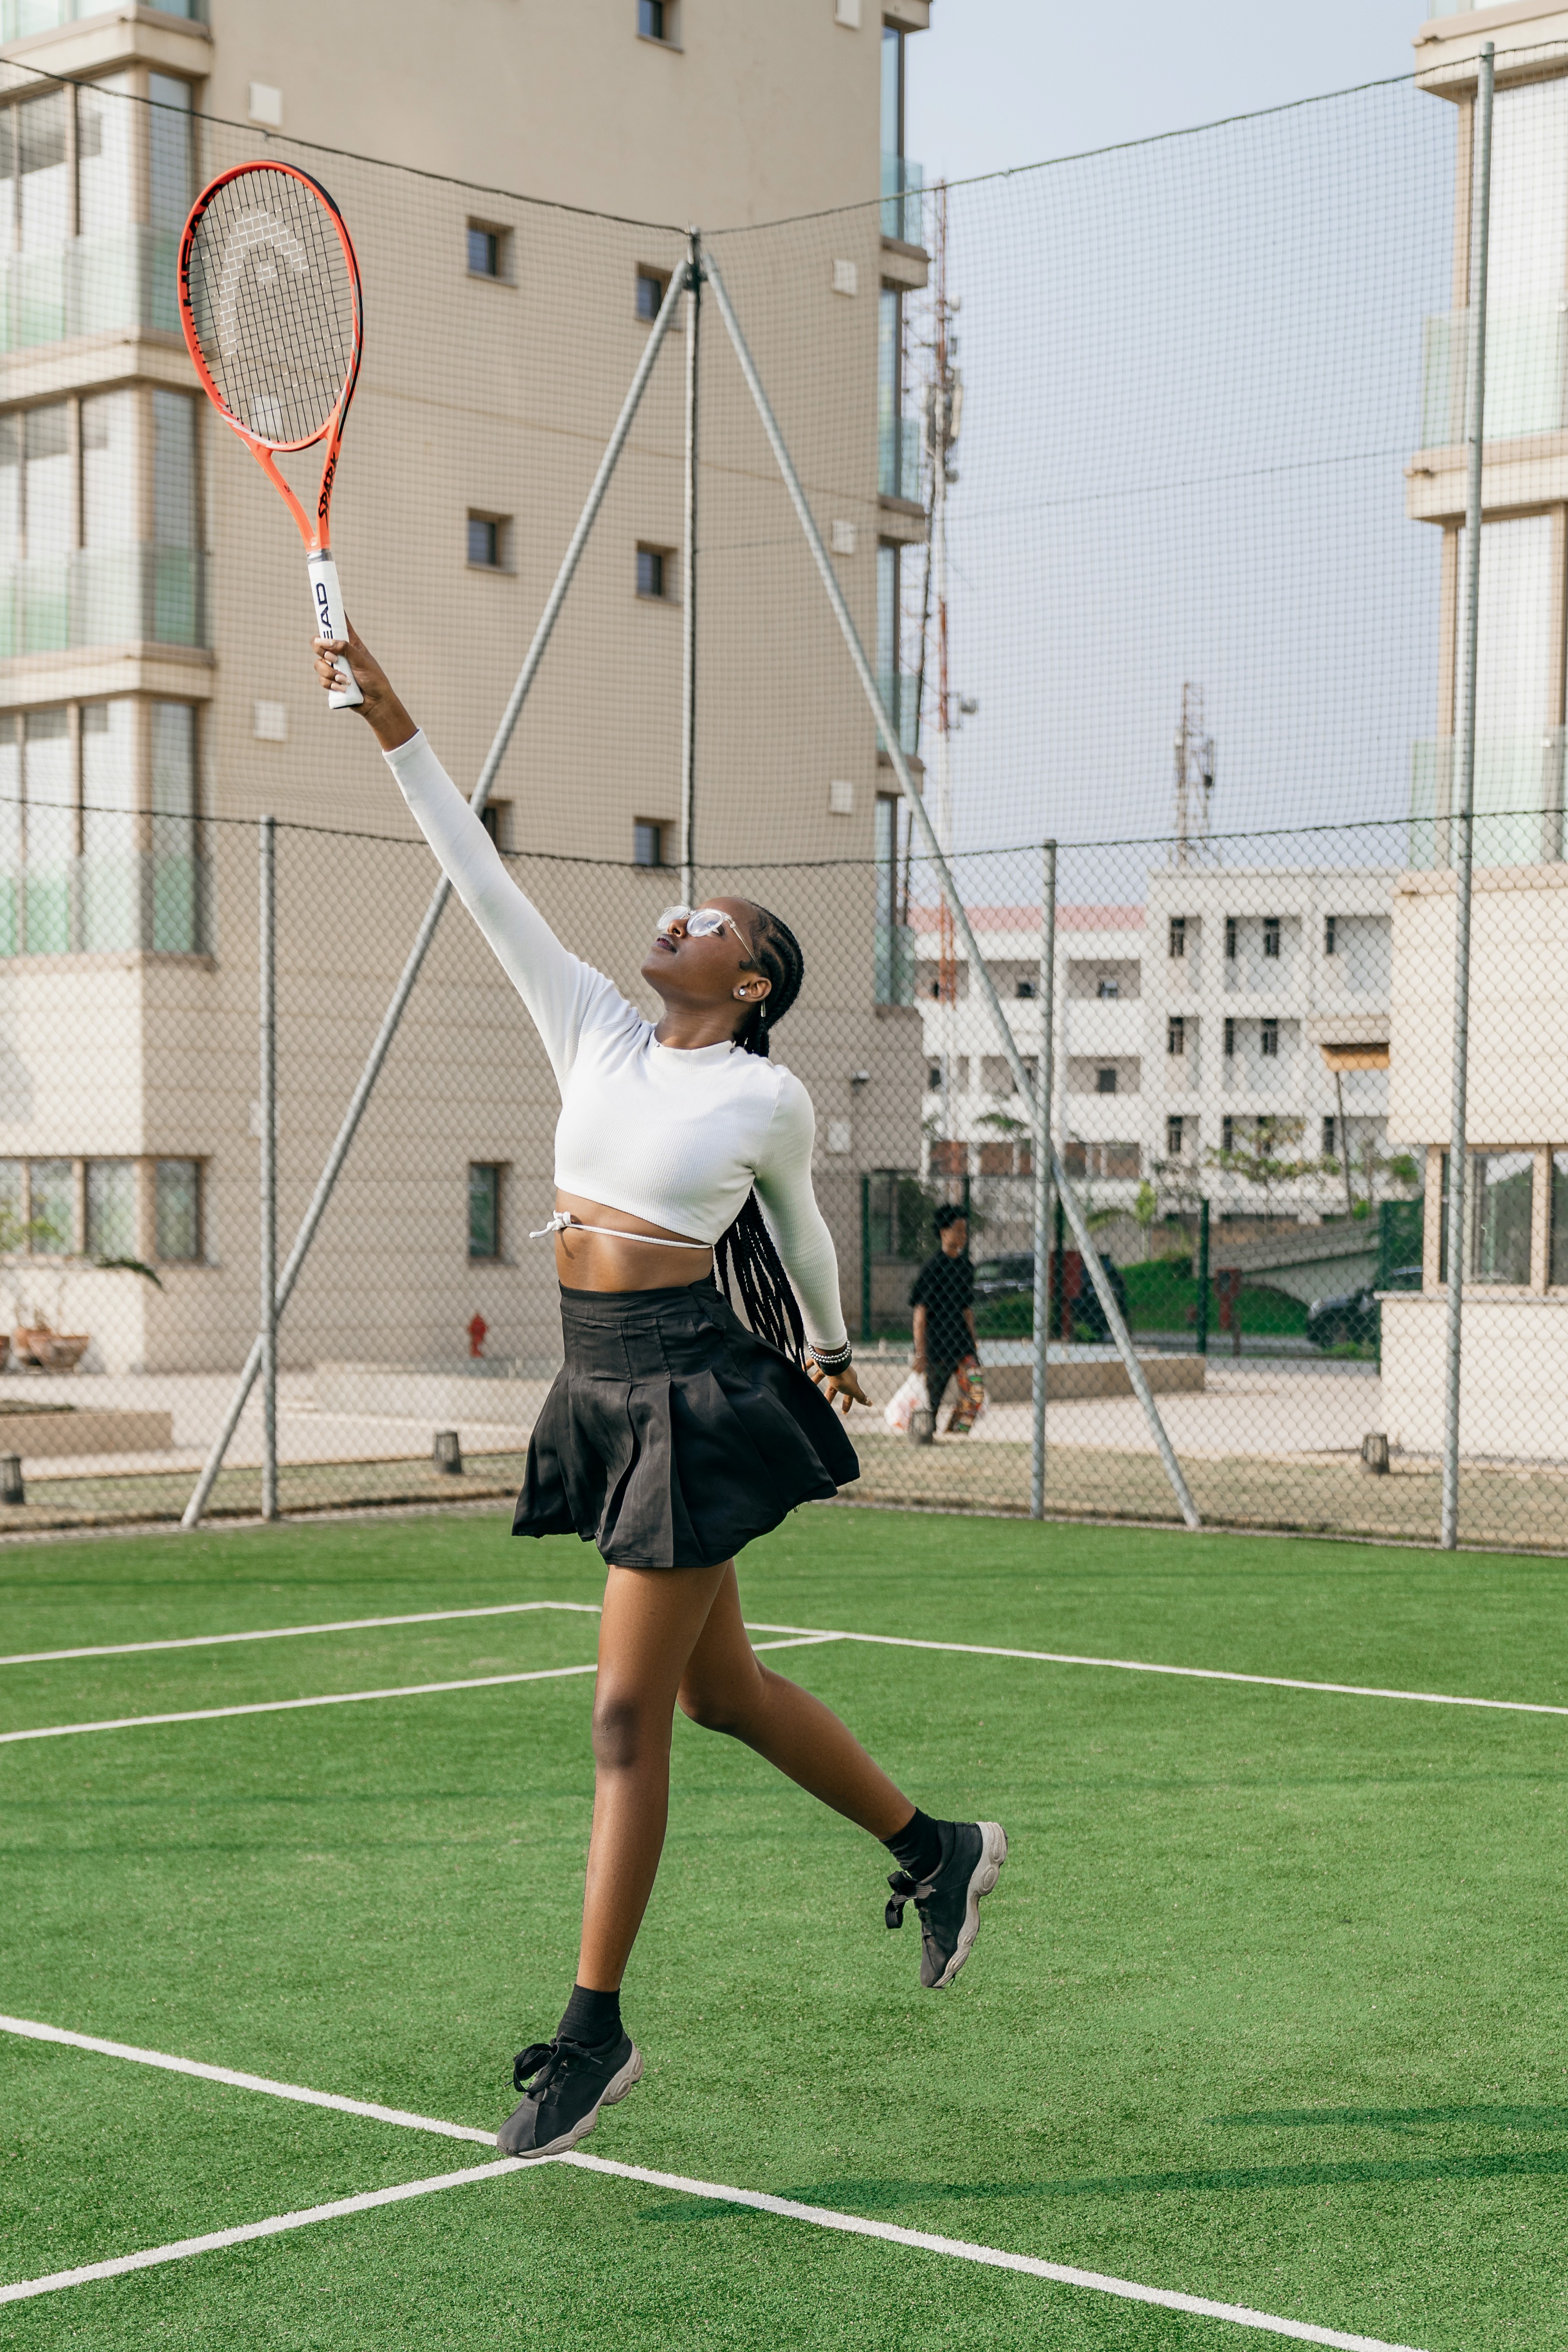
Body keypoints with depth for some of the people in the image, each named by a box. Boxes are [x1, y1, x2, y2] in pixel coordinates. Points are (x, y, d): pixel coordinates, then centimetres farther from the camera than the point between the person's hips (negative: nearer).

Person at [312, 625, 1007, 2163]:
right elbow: (483, 881, 3)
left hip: (694, 1398, -7)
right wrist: (390, 724, -2)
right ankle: (935, 1850, 36)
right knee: (717, 1689, 17)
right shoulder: (594, 1034, 8)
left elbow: (802, 1231, 13)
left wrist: (829, 1352, 28)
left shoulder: (770, 1097, -5)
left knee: (626, 1717, -6)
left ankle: (594, 2027, 4)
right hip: (604, 1391, 7)